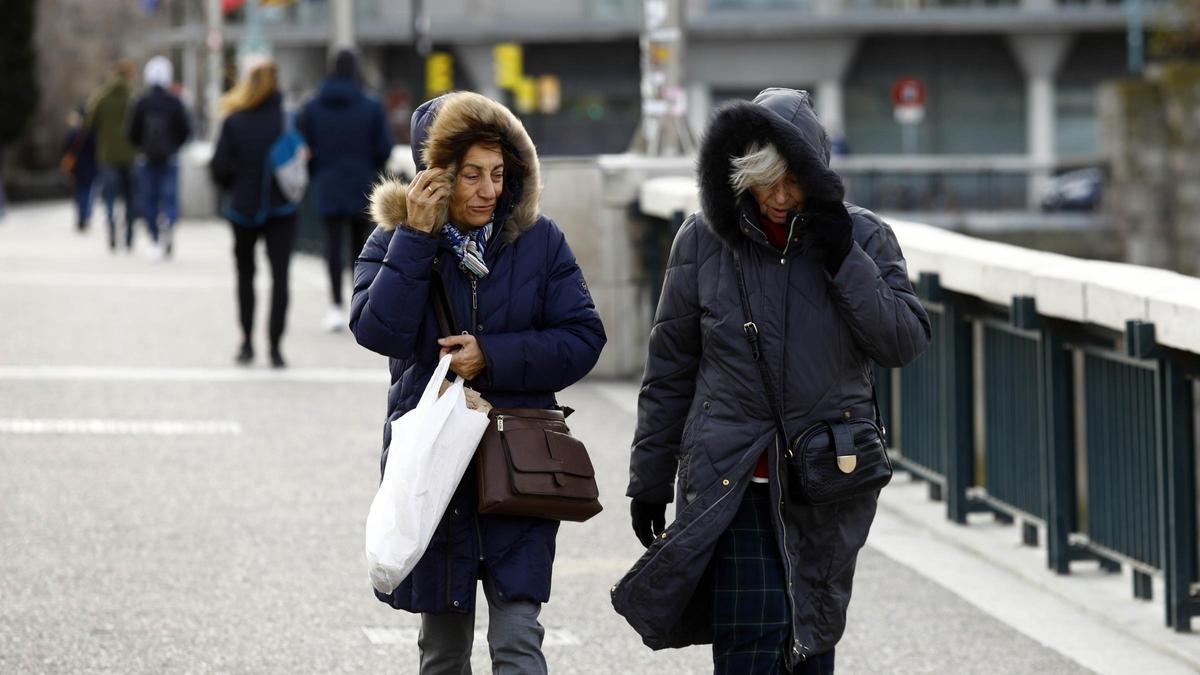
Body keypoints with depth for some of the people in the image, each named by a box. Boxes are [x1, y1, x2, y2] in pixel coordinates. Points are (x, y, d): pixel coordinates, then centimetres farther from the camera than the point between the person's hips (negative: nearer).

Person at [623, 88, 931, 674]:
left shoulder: (862, 236, 0)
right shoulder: (704, 240, -1)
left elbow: (904, 344, -6)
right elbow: (669, 369, 5)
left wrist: (844, 261, -16)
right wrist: (649, 477, 7)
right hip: (730, 474, -1)